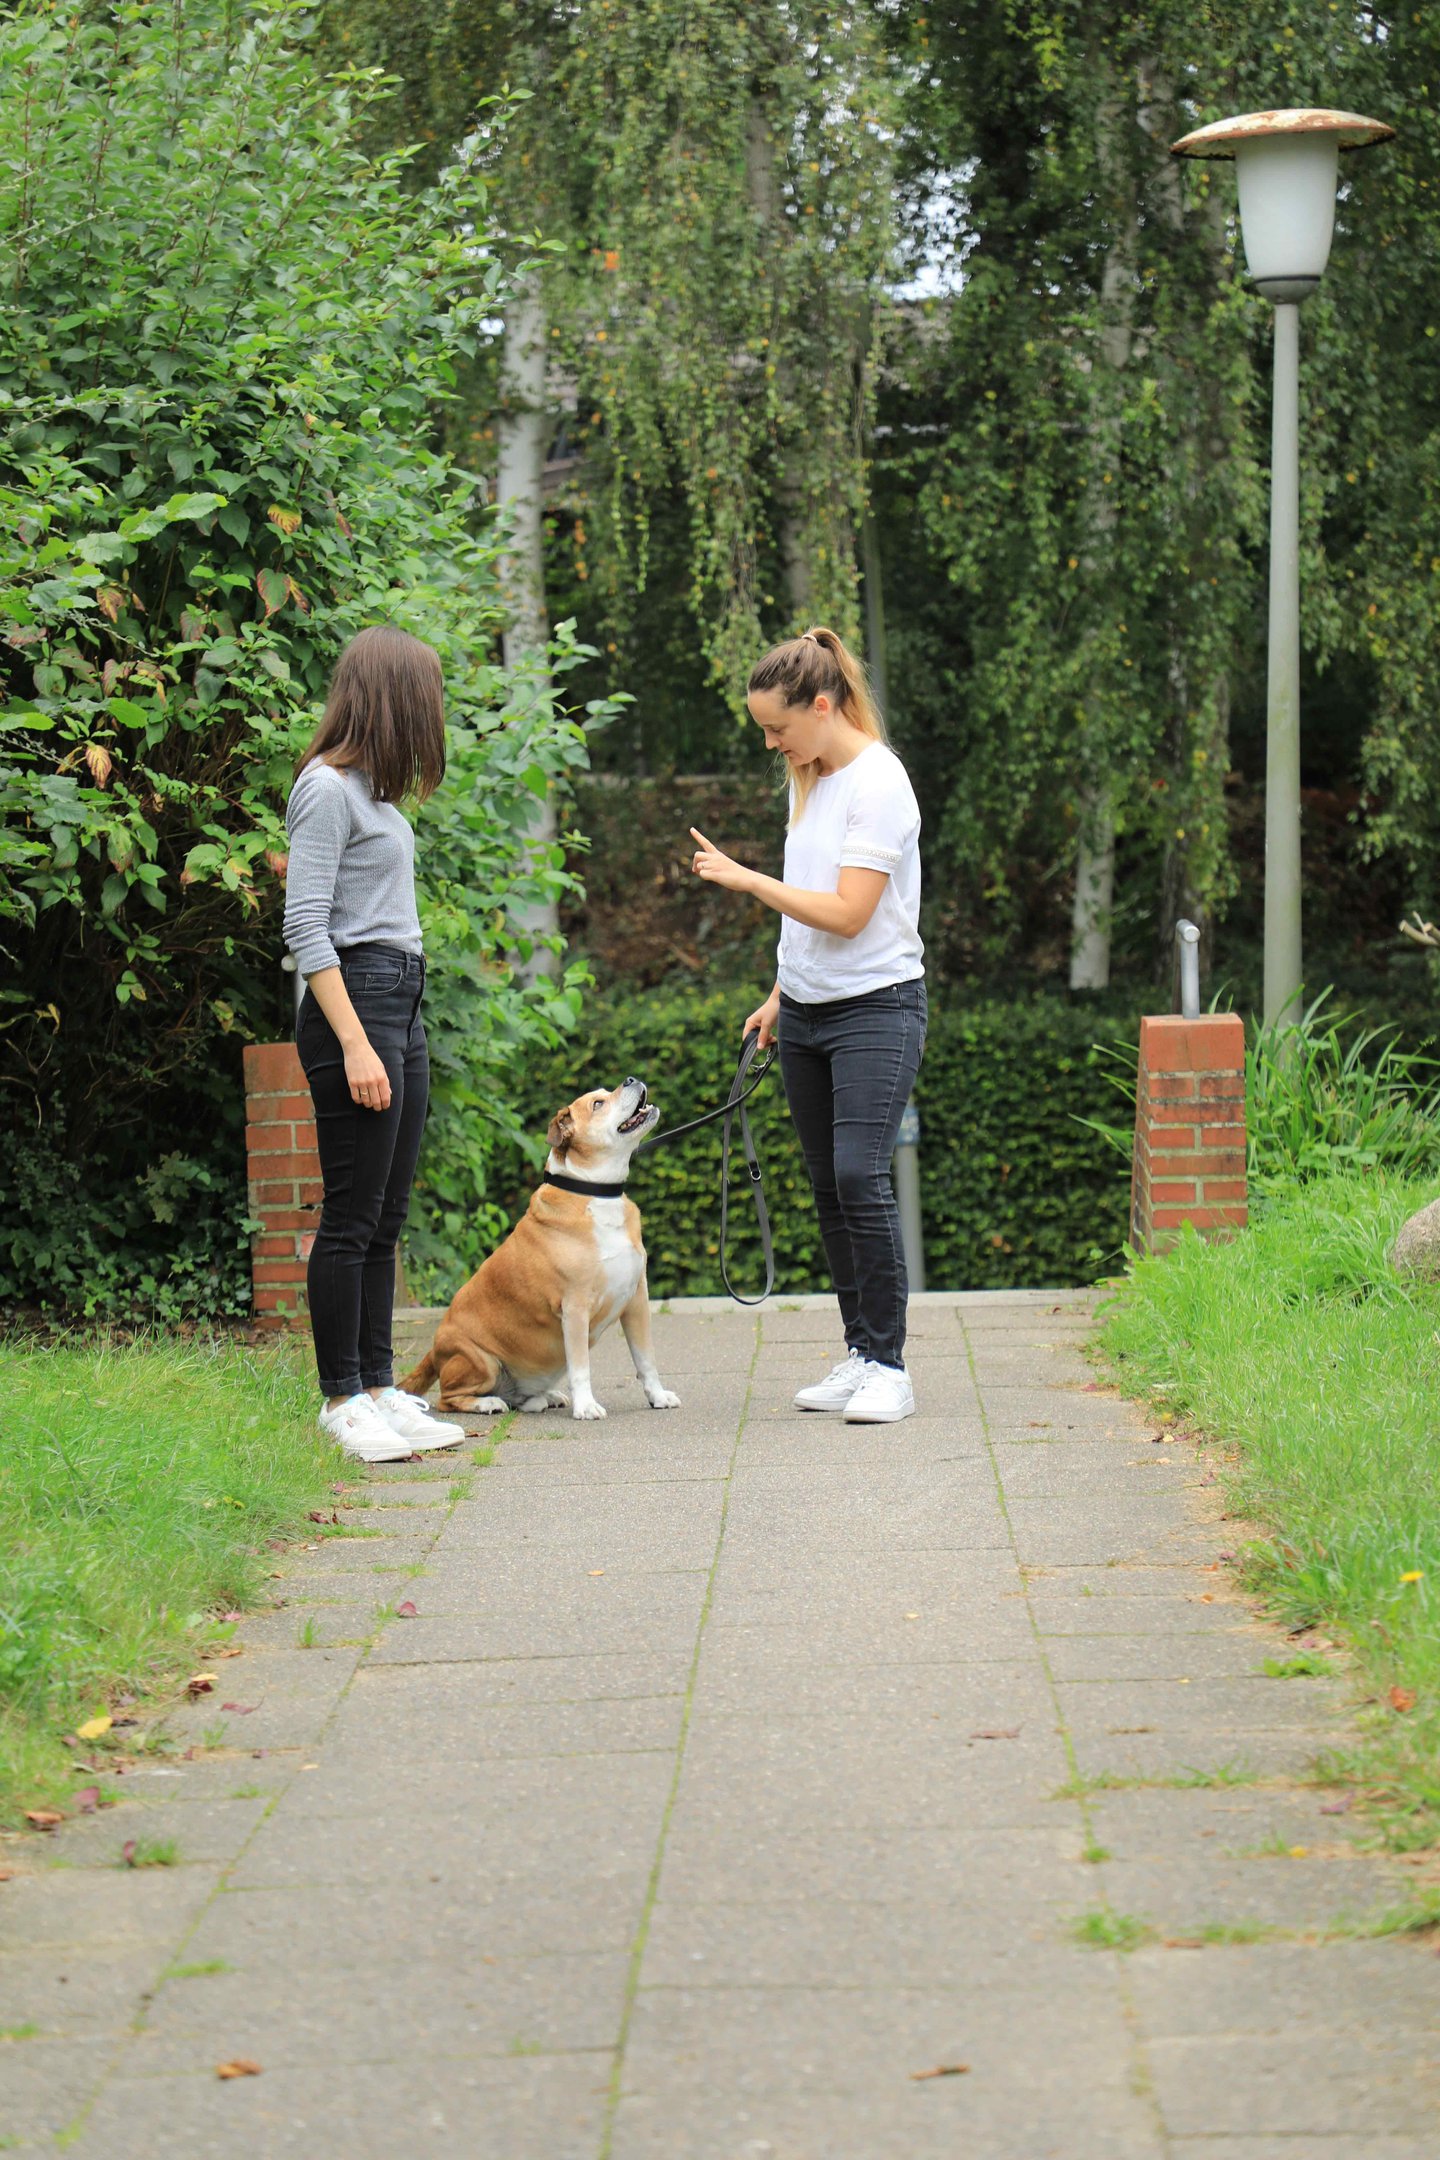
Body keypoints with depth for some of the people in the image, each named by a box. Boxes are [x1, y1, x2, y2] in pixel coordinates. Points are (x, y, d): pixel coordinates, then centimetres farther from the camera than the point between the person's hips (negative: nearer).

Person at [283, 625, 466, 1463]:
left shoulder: (372, 788, 17)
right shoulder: (328, 788, -10)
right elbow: (306, 928, -15)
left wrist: (395, 1037, 16)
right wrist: (355, 1046, -20)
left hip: (401, 1001, 9)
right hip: (355, 1000, -9)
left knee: (385, 1218, 11)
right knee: (353, 1218, -5)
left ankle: (379, 1388, 15)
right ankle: (343, 1401, -1)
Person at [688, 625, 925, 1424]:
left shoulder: (878, 784, -14)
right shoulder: (807, 780, 13)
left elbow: (847, 912, -19)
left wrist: (746, 879, -14)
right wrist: (779, 995, 20)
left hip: (877, 1006, -8)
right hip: (807, 1012, 8)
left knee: (859, 1174, -17)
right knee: (829, 1186, 6)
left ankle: (888, 1365, -12)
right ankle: (858, 1354, 11)